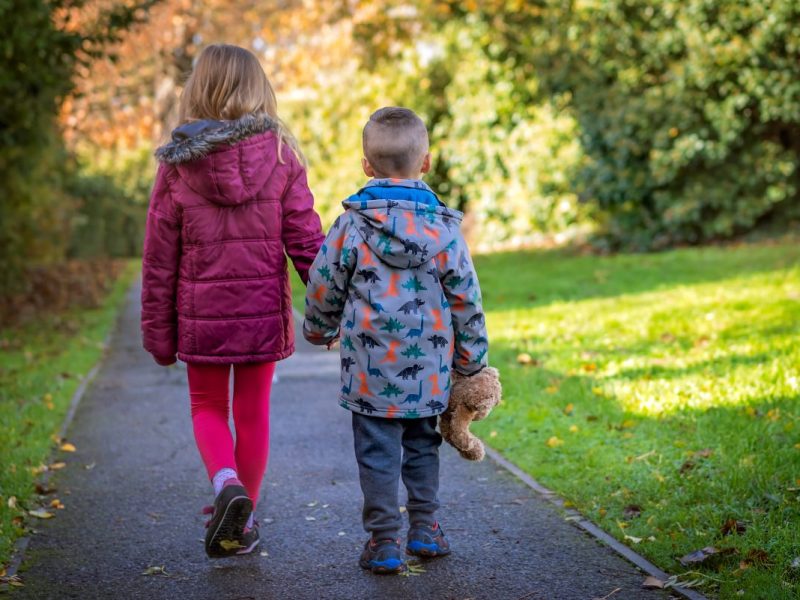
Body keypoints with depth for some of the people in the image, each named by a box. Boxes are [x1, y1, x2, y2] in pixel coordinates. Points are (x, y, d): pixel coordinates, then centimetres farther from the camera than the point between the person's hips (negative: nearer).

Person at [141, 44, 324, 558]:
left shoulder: (178, 165, -5)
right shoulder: (280, 155, -5)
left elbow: (160, 258, -1)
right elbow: (305, 240, -5)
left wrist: (158, 332, 7)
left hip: (202, 313, 0)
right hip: (263, 310, 1)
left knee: (208, 408, 17)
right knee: (253, 414, 13)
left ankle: (227, 482, -9)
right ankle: (242, 524, 22)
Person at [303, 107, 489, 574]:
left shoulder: (352, 225, -8)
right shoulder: (444, 228, -4)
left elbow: (323, 288, 2)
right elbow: (466, 299, 1)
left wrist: (320, 329, 22)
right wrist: (471, 359, 13)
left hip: (370, 368, -2)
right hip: (427, 369, 2)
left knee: (378, 452, 6)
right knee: (422, 445, 20)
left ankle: (384, 543, 8)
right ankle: (426, 529, 25)